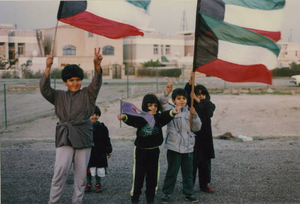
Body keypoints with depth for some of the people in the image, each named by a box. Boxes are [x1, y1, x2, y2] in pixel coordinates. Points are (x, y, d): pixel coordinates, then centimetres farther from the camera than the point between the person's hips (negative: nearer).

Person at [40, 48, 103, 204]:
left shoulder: (87, 94, 8)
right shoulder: (59, 96, 12)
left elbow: (96, 82, -8)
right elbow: (44, 88, -3)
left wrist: (97, 65, -29)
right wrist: (48, 68, -18)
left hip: (84, 138, 1)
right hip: (65, 138, 0)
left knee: (81, 173, 4)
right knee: (60, 171, -11)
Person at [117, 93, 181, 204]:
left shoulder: (158, 117, -2)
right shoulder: (140, 117, -6)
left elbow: (165, 116, -21)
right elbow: (132, 119, -24)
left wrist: (172, 112, -43)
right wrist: (124, 117, -47)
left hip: (154, 150, 2)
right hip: (141, 150, -2)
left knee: (153, 174, 9)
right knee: (138, 174, 2)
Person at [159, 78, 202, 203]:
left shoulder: (190, 112, 7)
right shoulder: (170, 109, -1)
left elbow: (197, 128, 3)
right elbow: (162, 102, -19)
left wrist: (194, 115, -12)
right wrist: (167, 92, -36)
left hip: (188, 147, 4)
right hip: (174, 147, -3)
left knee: (188, 172, 12)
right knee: (172, 171, 3)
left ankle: (189, 193, 26)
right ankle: (166, 193, 17)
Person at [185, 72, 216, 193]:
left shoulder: (209, 105, 7)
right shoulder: (190, 105, 0)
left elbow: (208, 108, -16)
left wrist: (197, 100, -30)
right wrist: (190, 81, -30)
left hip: (205, 138, 3)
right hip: (193, 138, -3)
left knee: (205, 162, 9)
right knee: (192, 162, -2)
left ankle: (204, 185, 21)